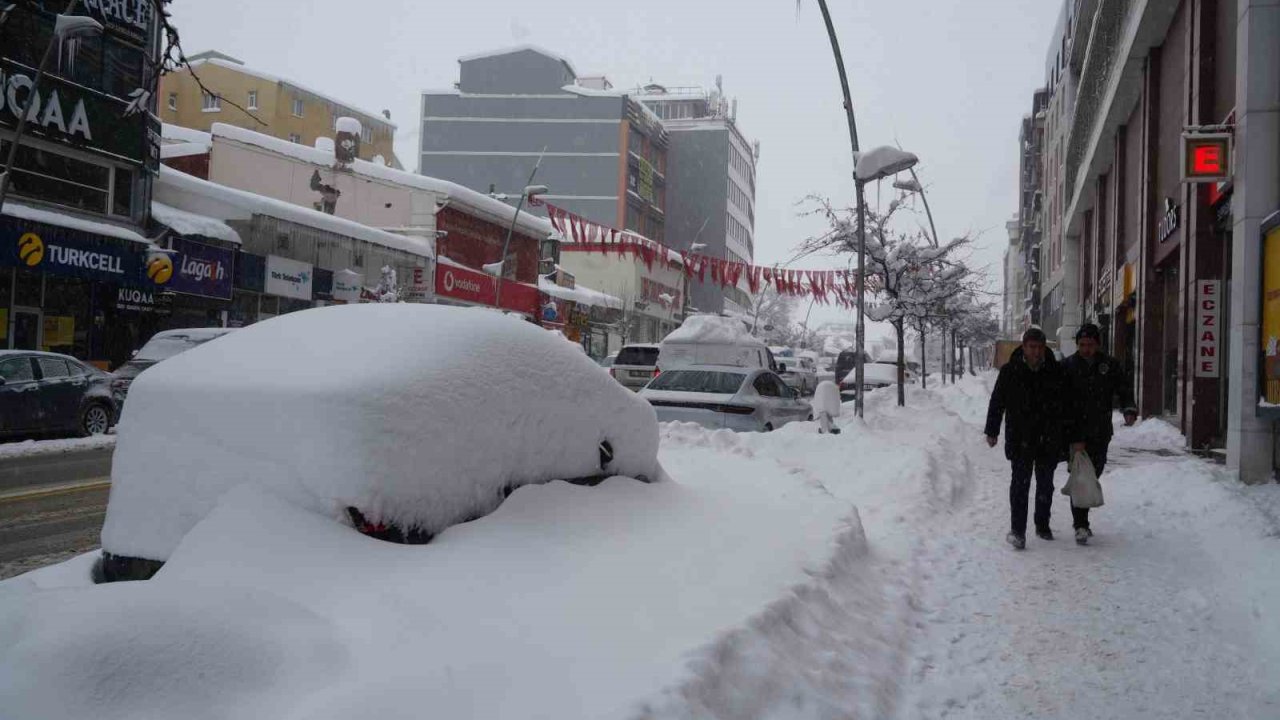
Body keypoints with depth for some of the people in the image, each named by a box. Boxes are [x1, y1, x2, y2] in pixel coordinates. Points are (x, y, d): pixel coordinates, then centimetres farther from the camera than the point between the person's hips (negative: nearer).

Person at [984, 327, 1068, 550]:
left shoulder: (1056, 371, 2)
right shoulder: (1010, 371, -3)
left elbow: (1066, 405, 9)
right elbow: (997, 402, 2)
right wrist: (992, 431, 1)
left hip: (1049, 439, 3)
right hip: (1020, 439, -2)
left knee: (1045, 484, 13)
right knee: (1020, 482, -8)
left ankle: (1042, 525, 29)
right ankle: (1017, 529, -7)